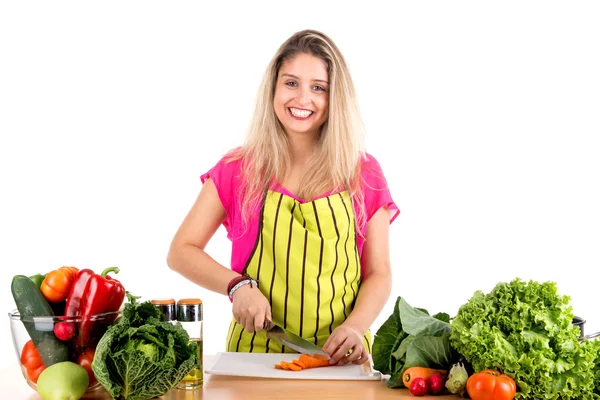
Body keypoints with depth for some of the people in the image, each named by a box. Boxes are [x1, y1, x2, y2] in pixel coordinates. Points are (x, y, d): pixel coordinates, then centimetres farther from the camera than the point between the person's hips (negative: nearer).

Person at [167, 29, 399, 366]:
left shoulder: (365, 174, 6)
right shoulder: (239, 170, 4)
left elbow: (379, 274, 7)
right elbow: (181, 251, 6)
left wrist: (354, 328, -12)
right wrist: (237, 285, -11)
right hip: (256, 349, -1)